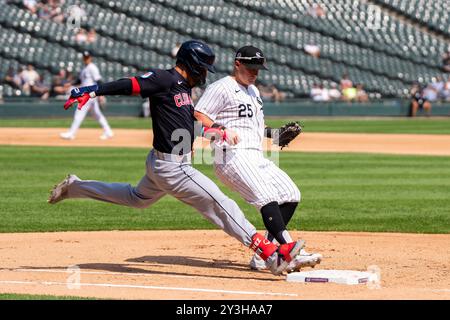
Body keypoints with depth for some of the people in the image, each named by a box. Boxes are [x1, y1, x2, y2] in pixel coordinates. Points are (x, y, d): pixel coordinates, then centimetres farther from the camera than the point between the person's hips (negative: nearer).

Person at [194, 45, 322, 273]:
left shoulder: (253, 90, 25)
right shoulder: (221, 88, -3)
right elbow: (197, 116, -11)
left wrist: (273, 133, 17)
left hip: (257, 157, 10)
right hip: (233, 157, -10)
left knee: (291, 195, 2)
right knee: (268, 198, -25)